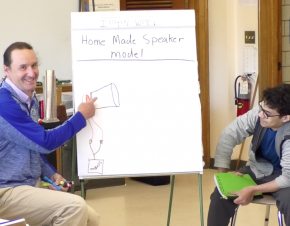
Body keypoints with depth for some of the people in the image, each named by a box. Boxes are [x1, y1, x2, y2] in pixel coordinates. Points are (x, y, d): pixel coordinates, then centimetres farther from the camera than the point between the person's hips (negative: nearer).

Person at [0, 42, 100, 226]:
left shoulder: (31, 100, 11)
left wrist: (50, 174, 5)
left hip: (31, 187, 9)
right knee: (75, 206, -26)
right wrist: (81, 116, -9)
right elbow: (44, 142, -19)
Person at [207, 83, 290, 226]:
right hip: (257, 169, 4)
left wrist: (253, 190, -32)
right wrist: (222, 176, -16)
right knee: (221, 195, -18)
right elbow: (229, 135, -12)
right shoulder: (258, 113, -21)